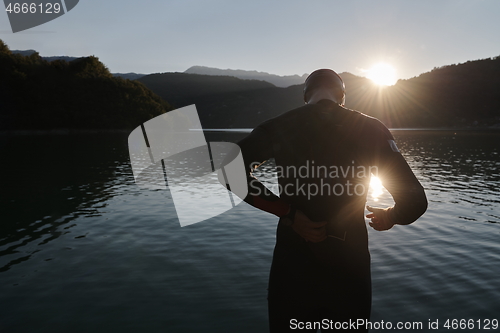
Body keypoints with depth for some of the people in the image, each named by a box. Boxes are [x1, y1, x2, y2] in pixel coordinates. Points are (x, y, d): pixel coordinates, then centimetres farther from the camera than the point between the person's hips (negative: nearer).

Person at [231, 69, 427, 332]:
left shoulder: (277, 127, -3)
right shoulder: (370, 129, -3)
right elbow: (414, 200, -6)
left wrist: (287, 213, -13)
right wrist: (390, 217, 15)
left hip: (293, 265, 0)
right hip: (349, 266, 0)